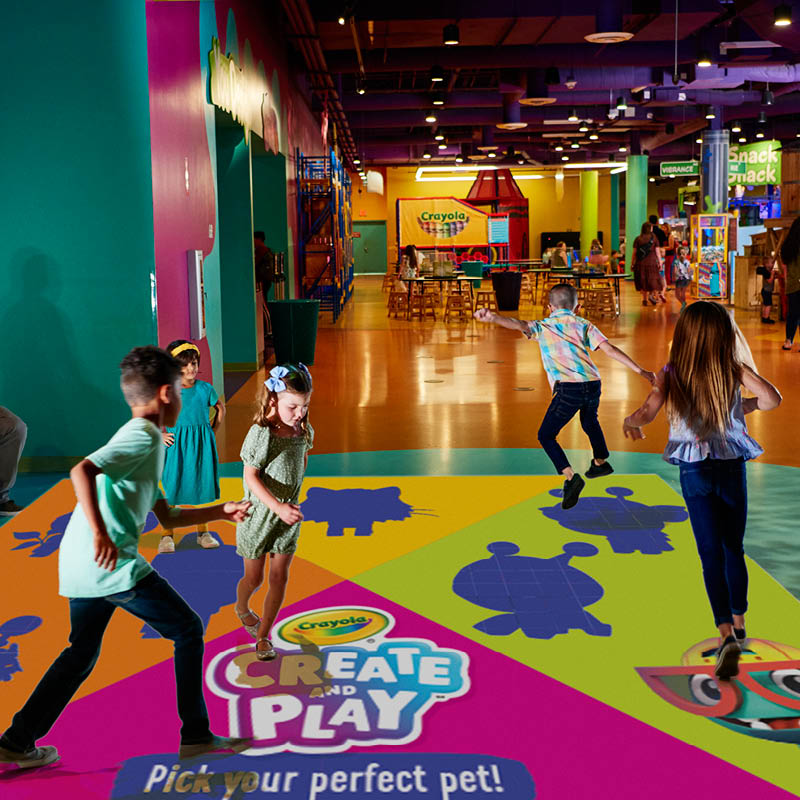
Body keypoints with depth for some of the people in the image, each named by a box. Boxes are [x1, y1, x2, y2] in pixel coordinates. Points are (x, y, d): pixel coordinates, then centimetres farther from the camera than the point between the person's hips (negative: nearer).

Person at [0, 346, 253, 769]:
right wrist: (100, 533, -29)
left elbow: (168, 516, 29)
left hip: (80, 567, 10)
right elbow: (82, 470, -23)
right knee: (188, 629, 4)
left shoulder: (140, 438, 23)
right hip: (113, 563, -10)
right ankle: (196, 735, 9)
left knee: (82, 651, 21)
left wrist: (221, 511, 29)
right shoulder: (144, 434, -7)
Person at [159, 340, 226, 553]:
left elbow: (220, 409, 16)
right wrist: (161, 434, -3)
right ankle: (167, 535, 9)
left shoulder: (205, 388, 0)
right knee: (173, 488, 0)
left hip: (201, 444, 2)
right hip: (177, 445, -2)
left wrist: (212, 430, 7)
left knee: (201, 486, 10)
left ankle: (202, 533, 22)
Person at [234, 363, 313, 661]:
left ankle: (263, 635, 18)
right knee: (254, 577, 11)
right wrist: (277, 506, -33)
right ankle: (242, 609, 44)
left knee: (279, 577, 5)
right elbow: (251, 477, -23)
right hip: (260, 513, -4)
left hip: (289, 516, 4)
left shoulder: (304, 431, -4)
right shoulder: (261, 433, -22)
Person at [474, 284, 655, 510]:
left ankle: (570, 477, -12)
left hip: (568, 388, -4)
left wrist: (493, 318, -28)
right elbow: (609, 349, 8)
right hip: (593, 383, 4)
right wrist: (640, 371, 6)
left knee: (546, 436, 9)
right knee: (589, 420, 35)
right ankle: (600, 462, 57)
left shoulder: (542, 327, 13)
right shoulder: (583, 324, 18)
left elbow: (519, 325, -10)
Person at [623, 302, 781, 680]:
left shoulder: (671, 374, -9)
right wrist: (746, 405, 7)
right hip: (732, 468, 1)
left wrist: (630, 422, 1)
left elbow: (648, 411, -21)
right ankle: (739, 623, 30)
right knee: (734, 550, 18)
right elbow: (772, 398, -14)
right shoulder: (734, 371, -8)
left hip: (694, 474, -1)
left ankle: (726, 633, -17)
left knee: (712, 554, -1)